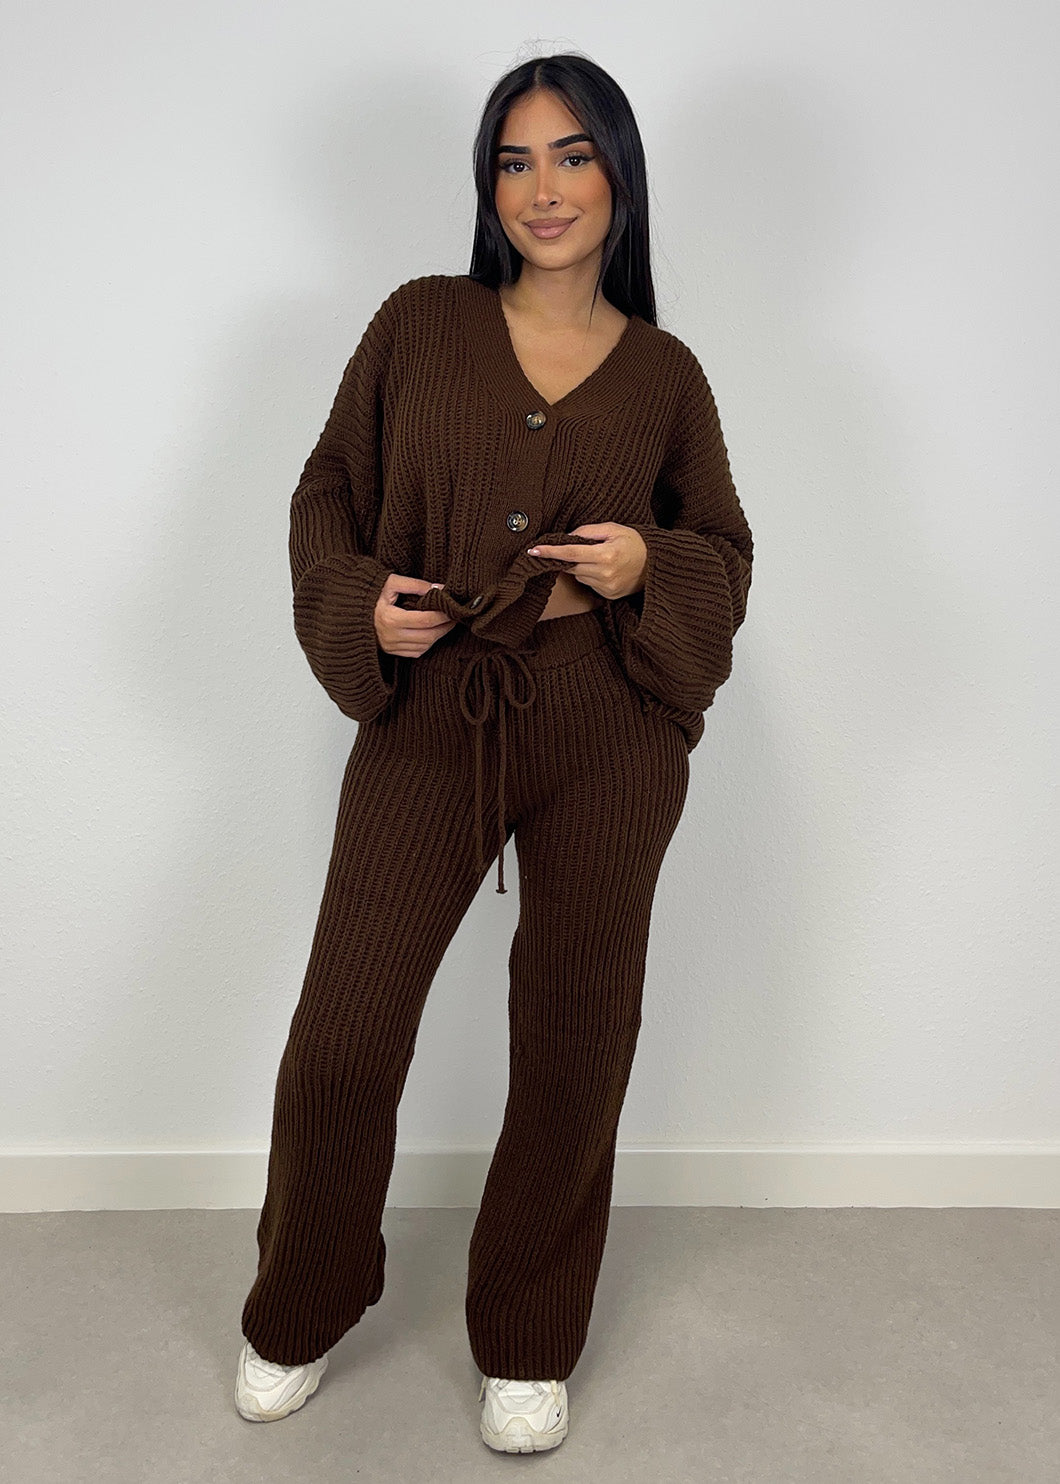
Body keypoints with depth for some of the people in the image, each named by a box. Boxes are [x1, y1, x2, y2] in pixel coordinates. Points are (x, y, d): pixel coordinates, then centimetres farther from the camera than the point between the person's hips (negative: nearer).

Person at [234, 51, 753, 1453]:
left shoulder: (665, 372, 6)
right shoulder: (421, 323, 5)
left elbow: (724, 551, 12)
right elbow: (329, 493, 10)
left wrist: (648, 567, -10)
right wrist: (362, 601, -10)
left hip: (606, 734, 1)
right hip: (430, 719, 0)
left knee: (575, 1047, 8)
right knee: (340, 1038, 0)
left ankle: (529, 1345, 33)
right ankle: (300, 1312, 31)